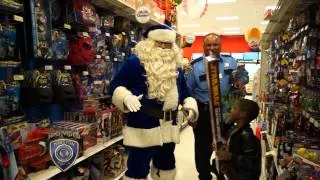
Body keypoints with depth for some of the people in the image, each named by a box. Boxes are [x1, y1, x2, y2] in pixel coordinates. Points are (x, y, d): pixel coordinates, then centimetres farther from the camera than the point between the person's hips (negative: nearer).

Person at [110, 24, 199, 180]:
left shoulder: (176, 66, 11)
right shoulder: (136, 62, -9)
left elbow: (183, 92, 19)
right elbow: (116, 84, -8)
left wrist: (190, 105, 3)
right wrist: (126, 97, -26)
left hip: (169, 128, 7)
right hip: (143, 127, -6)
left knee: (166, 164, 23)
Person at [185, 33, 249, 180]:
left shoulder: (230, 62, -1)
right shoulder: (195, 65, -10)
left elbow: (244, 74, 13)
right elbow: (187, 91, -8)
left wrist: (241, 79, -12)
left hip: (226, 111, 4)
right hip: (203, 113, -3)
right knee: (203, 147, 11)